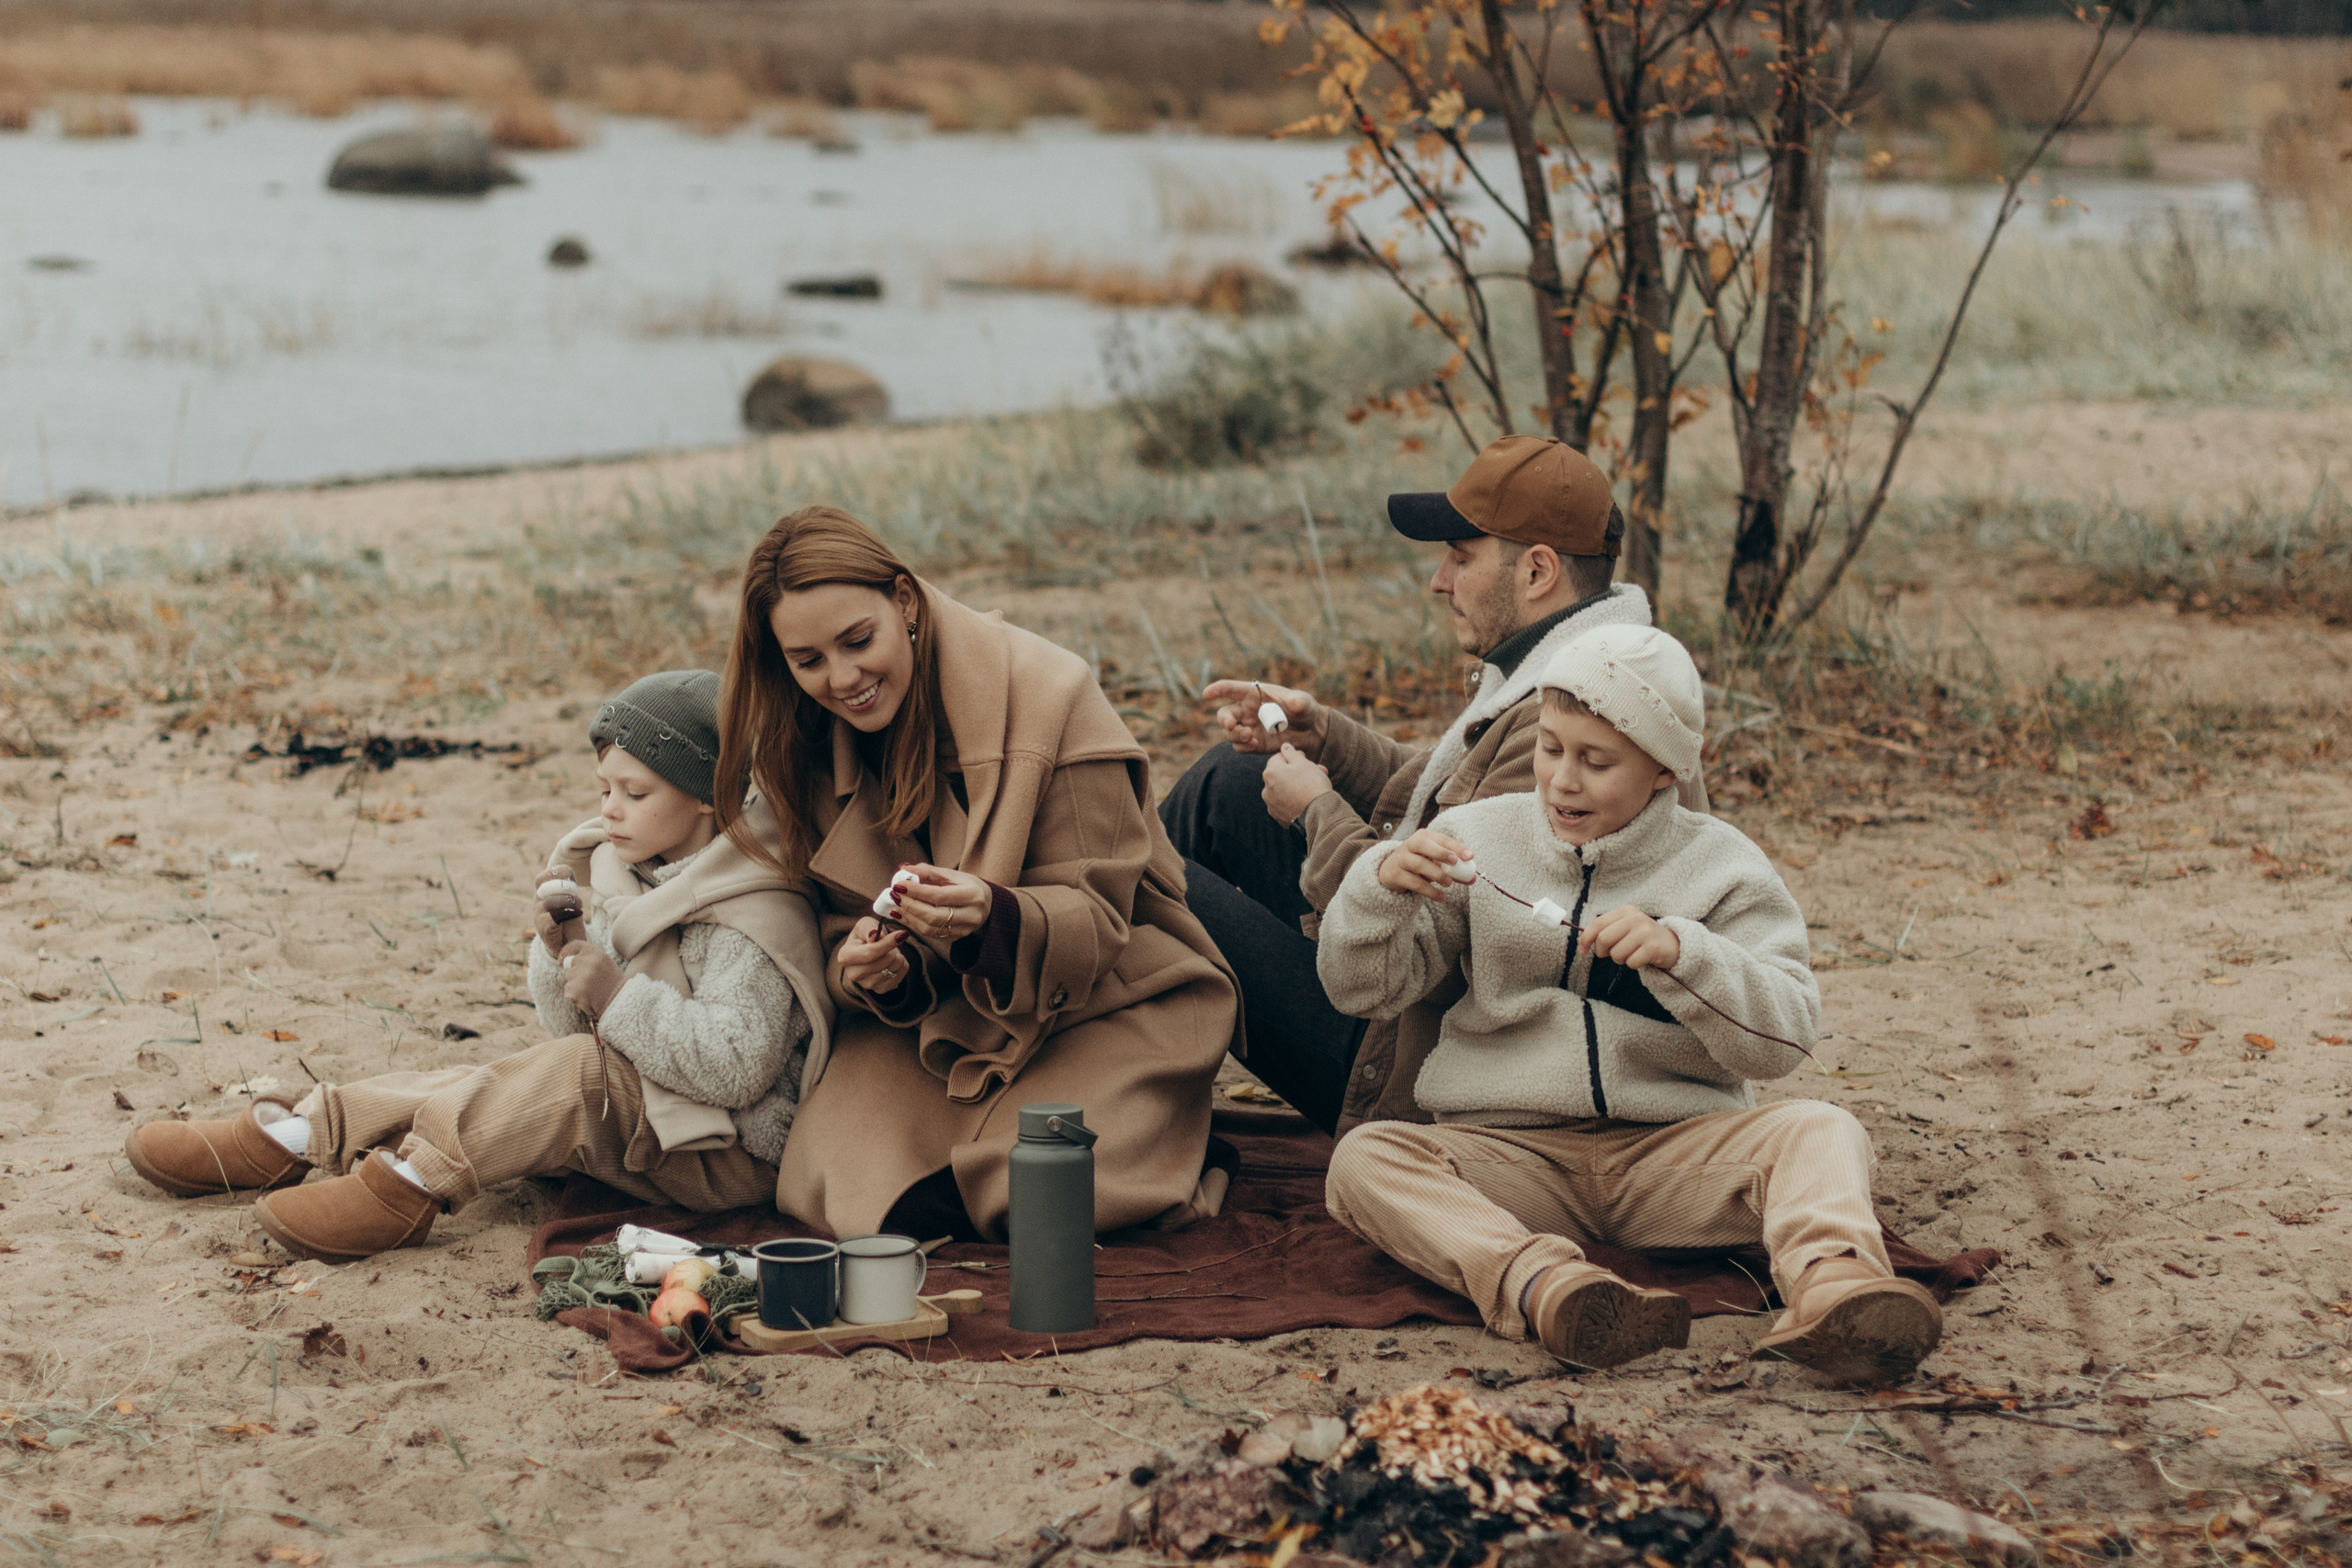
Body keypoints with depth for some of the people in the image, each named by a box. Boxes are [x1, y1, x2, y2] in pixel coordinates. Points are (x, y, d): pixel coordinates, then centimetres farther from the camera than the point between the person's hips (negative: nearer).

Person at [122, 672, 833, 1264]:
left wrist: (620, 996, -29)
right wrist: (564, 952, -9)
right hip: (634, 1115, 9)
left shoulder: (750, 920, -17)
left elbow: (735, 1065, -28)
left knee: (578, 1075, -31)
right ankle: (292, 1136, -8)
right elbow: (575, 1028, 11)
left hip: (731, 1153, -9)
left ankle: (411, 1182, -37)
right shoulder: (631, 885, 11)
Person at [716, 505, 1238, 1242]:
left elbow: (1098, 916, -16)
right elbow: (839, 930, 3)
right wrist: (860, 970, -23)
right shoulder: (802, 749, -3)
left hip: (1103, 1002, -4)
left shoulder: (1044, 694, -18)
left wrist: (996, 918, -39)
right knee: (851, 1191, -22)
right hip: (934, 1018, 4)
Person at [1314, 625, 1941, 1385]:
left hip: (1674, 1150, 0)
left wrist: (1681, 952, -22)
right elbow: (1363, 988, 10)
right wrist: (1382, 887, -11)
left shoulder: (1719, 866, 6)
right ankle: (1542, 1284, -55)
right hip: (1510, 1150, 1)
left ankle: (1829, 1286, -58)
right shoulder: (1481, 836, 10)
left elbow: (1784, 1036, -5)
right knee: (1365, 1157, -29)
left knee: (1820, 1131, -27)